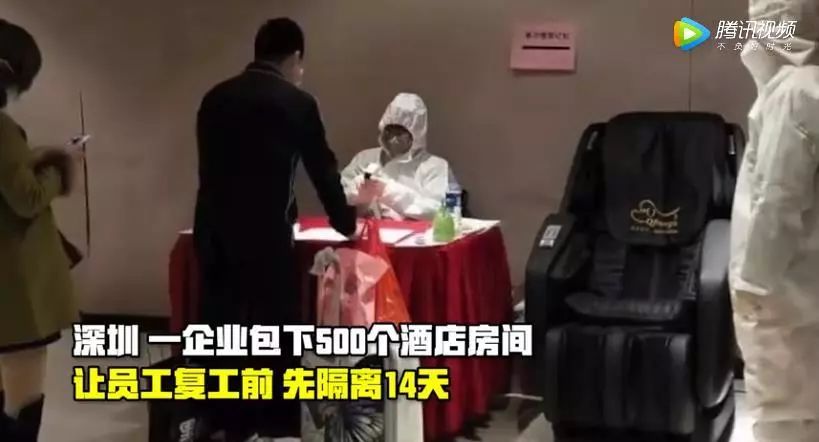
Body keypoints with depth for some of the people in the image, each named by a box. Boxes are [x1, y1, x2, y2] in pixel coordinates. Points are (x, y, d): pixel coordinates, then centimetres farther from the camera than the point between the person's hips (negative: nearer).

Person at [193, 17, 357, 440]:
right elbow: (323, 169, 4)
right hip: (265, 233, -5)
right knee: (277, 326, 5)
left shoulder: (215, 97, 9)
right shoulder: (296, 102, -3)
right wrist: (345, 223, 18)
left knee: (221, 325, 10)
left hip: (213, 230, 5)